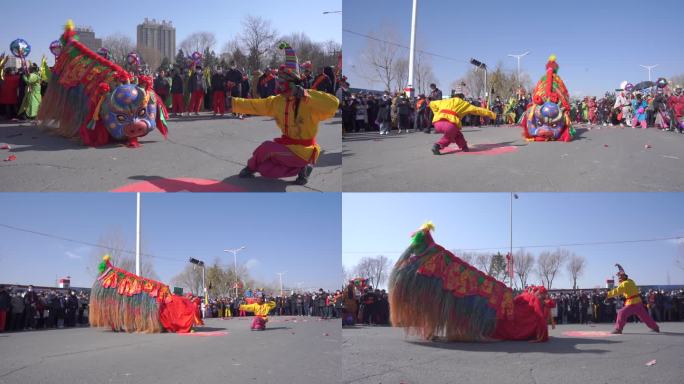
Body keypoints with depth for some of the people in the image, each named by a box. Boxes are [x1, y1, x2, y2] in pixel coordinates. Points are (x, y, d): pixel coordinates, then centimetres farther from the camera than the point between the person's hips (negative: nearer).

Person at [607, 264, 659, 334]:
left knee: (622, 313, -12)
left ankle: (618, 329, -16)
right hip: (638, 301, 9)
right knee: (644, 316, 18)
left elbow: (616, 291, -20)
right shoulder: (630, 281, 12)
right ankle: (655, 327, 26)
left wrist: (607, 295, -20)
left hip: (632, 303, -9)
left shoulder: (625, 283, -14)